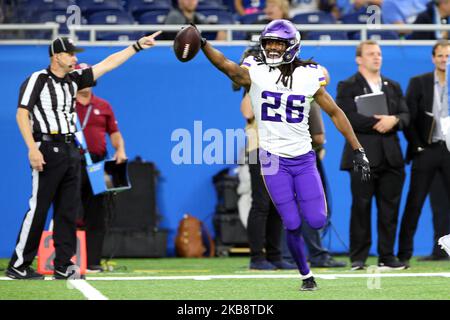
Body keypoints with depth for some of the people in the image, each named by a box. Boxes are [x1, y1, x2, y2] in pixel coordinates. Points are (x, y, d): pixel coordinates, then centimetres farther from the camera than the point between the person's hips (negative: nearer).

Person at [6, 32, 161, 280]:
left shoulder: (74, 80, 14)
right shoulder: (37, 80, -5)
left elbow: (108, 64, 18)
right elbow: (22, 114, -11)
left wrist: (138, 46, 14)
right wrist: (33, 149, -21)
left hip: (71, 150, 8)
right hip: (47, 150, -8)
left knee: (68, 211, 6)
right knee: (38, 209, -9)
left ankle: (63, 266, 9)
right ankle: (18, 266, -5)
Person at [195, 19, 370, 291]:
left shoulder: (309, 76, -3)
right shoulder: (255, 72, -7)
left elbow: (335, 113, 4)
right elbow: (226, 66, -26)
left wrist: (359, 151, 2)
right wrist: (202, 44, -44)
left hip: (303, 158, 1)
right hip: (274, 159, -1)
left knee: (317, 221, -4)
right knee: (292, 224, -3)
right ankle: (306, 275, 20)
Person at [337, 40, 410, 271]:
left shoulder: (393, 86, 19)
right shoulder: (348, 87, 2)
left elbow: (405, 116, 12)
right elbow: (348, 117, -12)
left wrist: (393, 120, -10)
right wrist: (377, 122, -14)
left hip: (390, 156, 5)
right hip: (363, 156, -5)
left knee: (389, 208, 3)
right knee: (361, 207, -4)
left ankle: (387, 256, 9)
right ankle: (358, 258, 1)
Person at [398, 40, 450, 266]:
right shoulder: (418, 83, 3)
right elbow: (409, 118, 1)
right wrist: (417, 146, -5)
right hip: (427, 150, -1)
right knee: (414, 204, 0)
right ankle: (404, 254, 5)